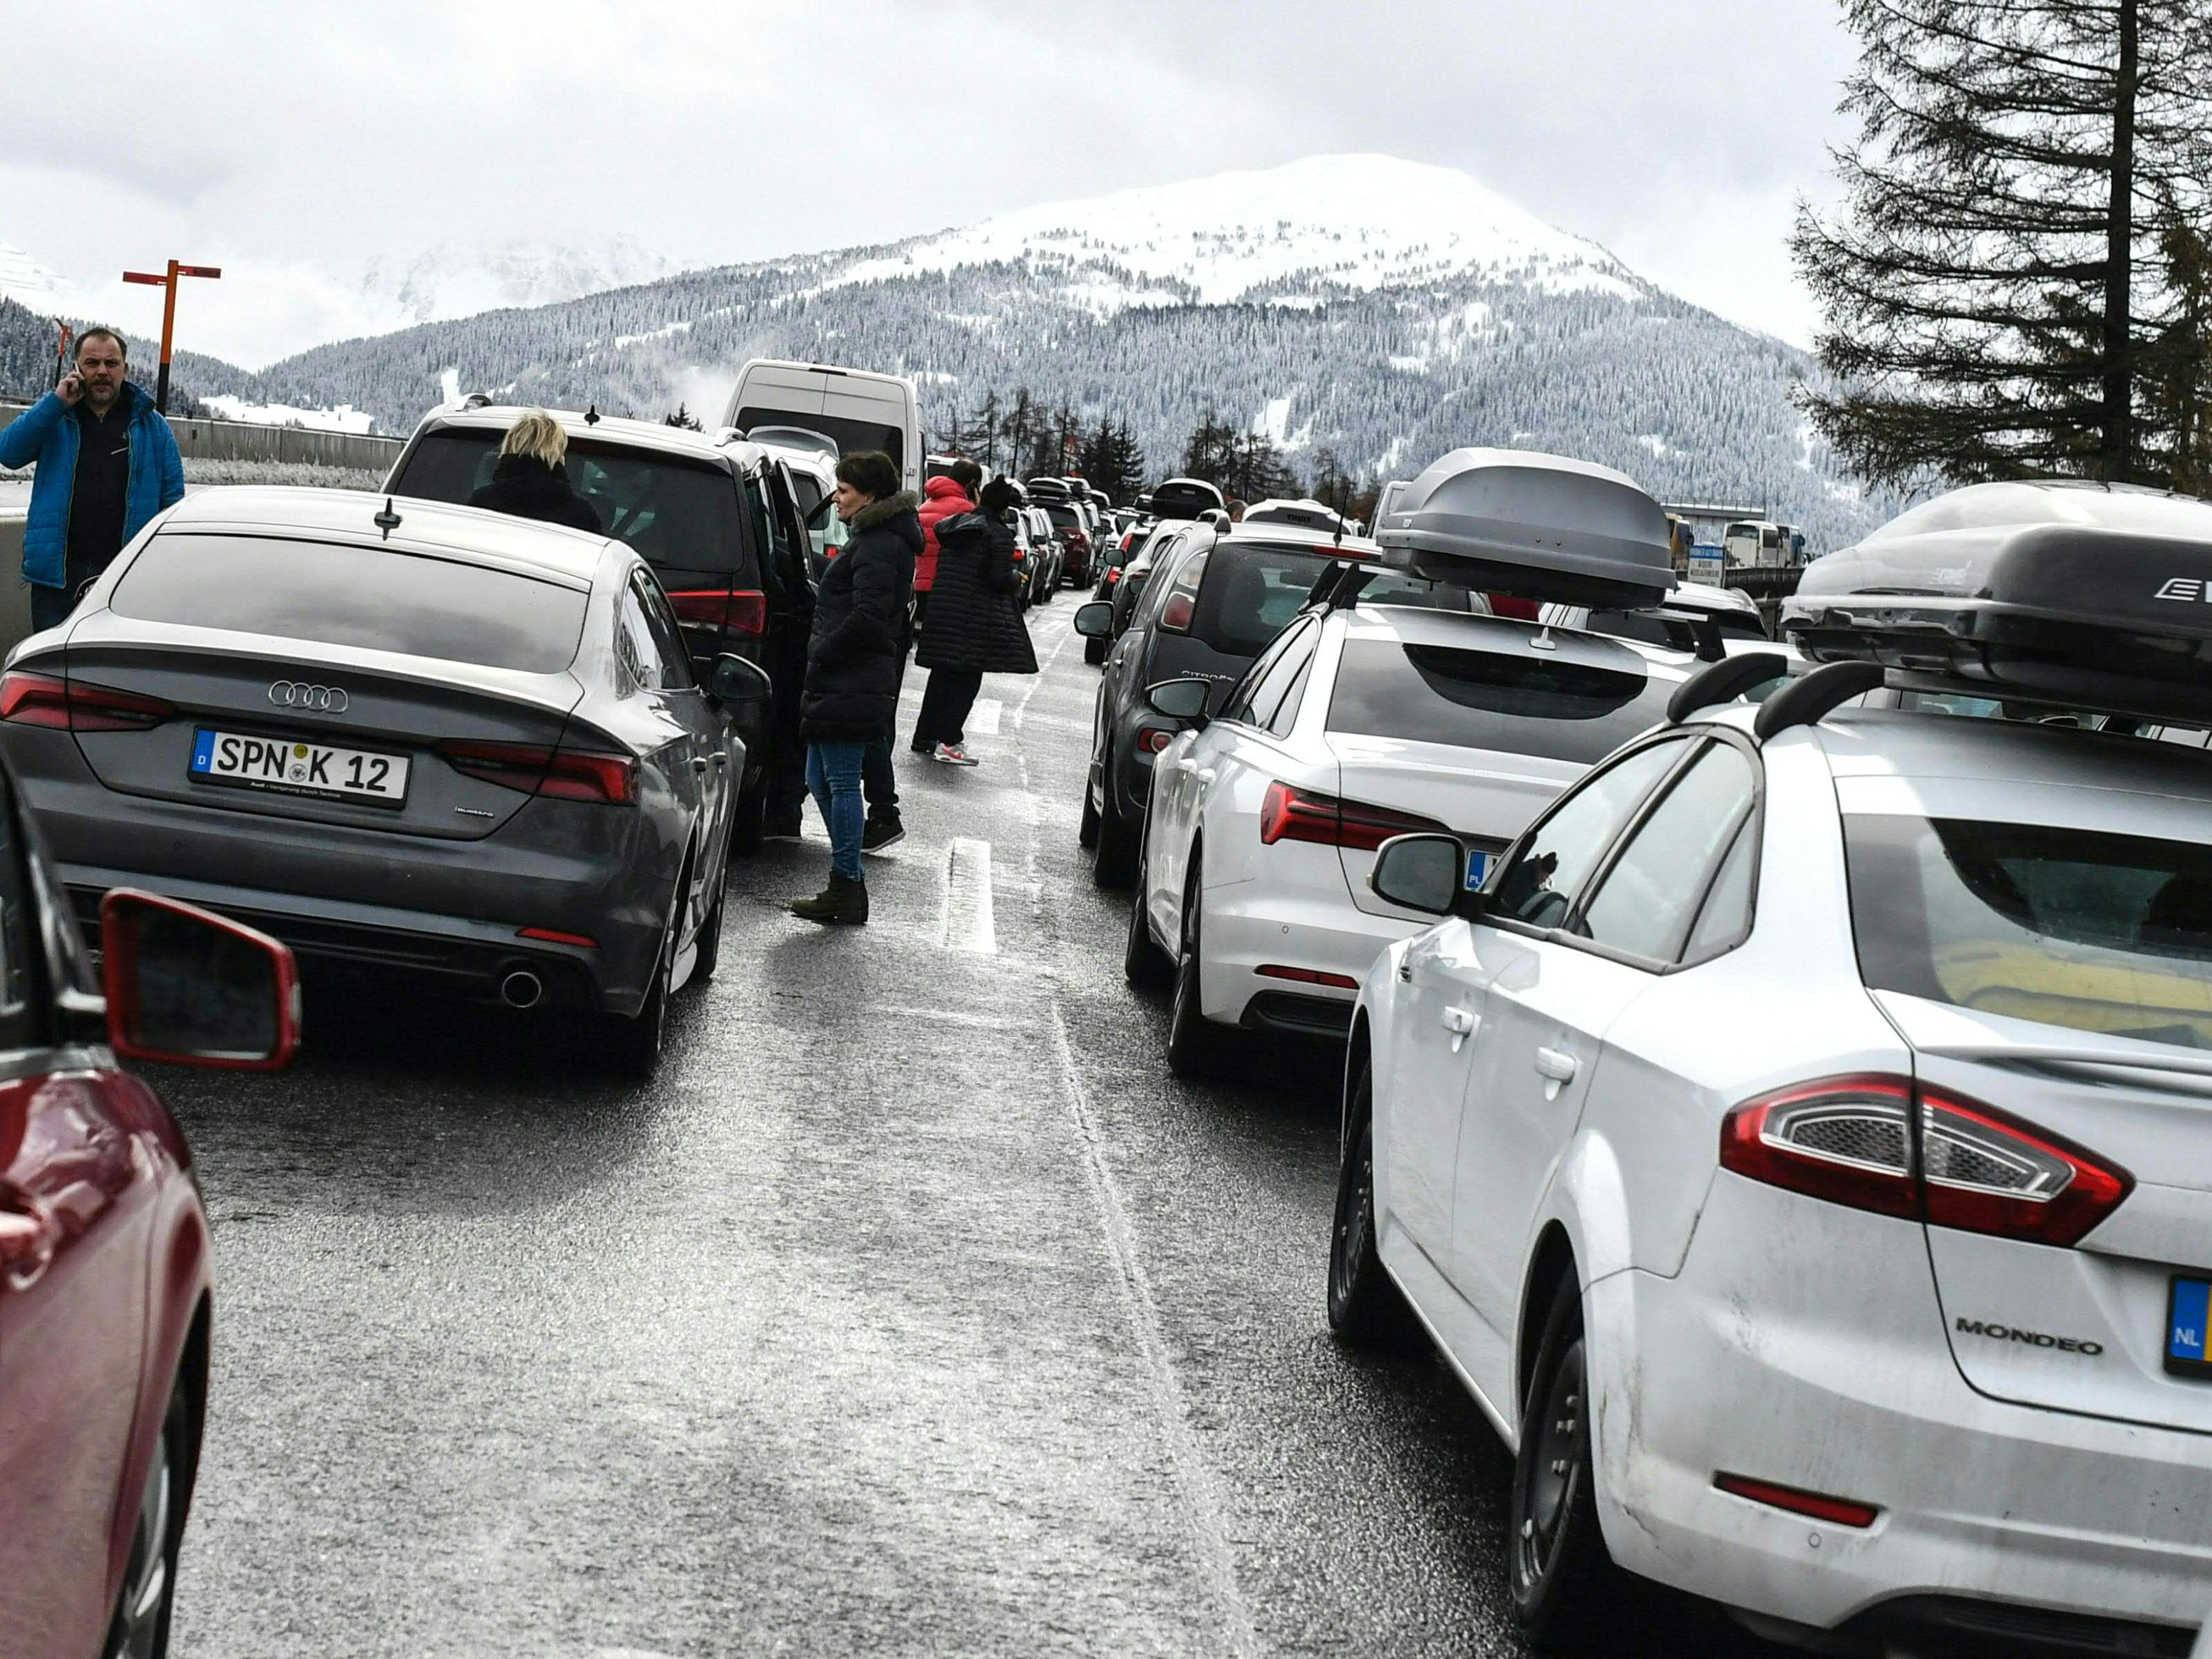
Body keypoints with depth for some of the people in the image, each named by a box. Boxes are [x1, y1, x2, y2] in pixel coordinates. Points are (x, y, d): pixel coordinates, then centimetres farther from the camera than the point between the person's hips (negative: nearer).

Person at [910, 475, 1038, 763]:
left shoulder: (954, 526, 12)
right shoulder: (999, 534, -11)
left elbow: (943, 568, 15)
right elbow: (1000, 579, -16)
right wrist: (1017, 579, 6)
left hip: (942, 610, 7)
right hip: (978, 617, -7)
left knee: (941, 674, 16)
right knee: (967, 678, -3)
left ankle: (926, 734, 21)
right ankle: (948, 741, -9)